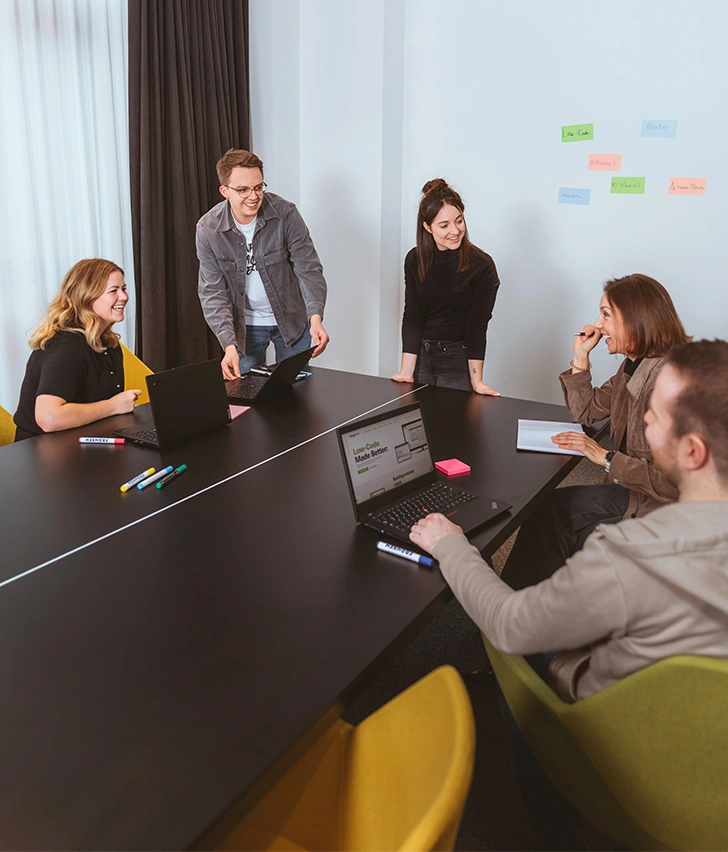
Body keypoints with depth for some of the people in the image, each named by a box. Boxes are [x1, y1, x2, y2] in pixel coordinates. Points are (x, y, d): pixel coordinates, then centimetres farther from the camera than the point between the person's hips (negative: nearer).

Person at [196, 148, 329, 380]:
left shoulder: (285, 214, -18)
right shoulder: (208, 228, -15)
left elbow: (309, 270, -19)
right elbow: (213, 292, -15)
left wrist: (315, 317, -36)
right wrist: (229, 344, -28)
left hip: (292, 320, 0)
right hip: (245, 325, 1)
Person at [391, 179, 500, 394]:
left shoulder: (482, 265, -12)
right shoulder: (414, 260, -2)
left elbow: (477, 325, -13)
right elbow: (412, 317, -4)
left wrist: (476, 381, -17)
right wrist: (406, 372, -11)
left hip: (459, 359, -3)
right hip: (421, 354, 3)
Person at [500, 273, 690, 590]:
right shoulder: (633, 367, 6)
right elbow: (586, 412, 18)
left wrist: (607, 458, -18)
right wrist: (580, 358, 5)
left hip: (663, 505, -8)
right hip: (636, 490, 8)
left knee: (559, 509, -14)